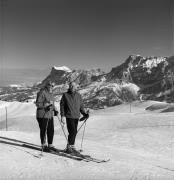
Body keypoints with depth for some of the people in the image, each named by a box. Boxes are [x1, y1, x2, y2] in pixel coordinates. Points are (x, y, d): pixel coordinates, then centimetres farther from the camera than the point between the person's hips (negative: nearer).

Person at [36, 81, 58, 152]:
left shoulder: (50, 93, 16)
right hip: (42, 115, -8)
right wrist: (45, 106, -26)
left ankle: (50, 145, 21)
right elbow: (38, 104, -15)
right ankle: (44, 146, 13)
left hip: (50, 115, 8)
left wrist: (55, 109, 10)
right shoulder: (42, 93, -11)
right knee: (43, 130, 0)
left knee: (51, 130, 9)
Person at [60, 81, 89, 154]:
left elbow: (81, 106, 14)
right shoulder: (65, 95, -1)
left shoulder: (78, 96, 10)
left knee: (74, 132, 8)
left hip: (76, 117, 5)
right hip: (69, 116, -5)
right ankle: (69, 147, 0)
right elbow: (62, 105, 0)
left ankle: (71, 146, 20)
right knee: (73, 131, -12)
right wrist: (62, 115, -8)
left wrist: (84, 113, 0)